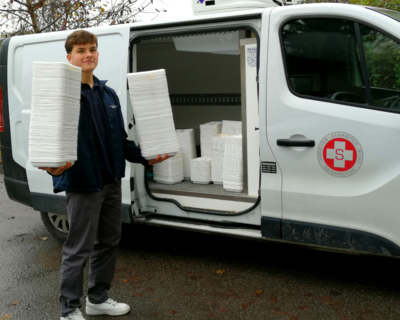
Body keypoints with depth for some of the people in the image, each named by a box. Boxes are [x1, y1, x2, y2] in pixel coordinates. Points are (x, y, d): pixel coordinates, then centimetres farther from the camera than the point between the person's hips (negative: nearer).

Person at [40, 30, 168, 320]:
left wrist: (145, 157, 9)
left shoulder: (108, 94, 13)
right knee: (79, 249, 1)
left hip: (111, 181, 8)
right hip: (82, 184, -8)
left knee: (109, 241, 17)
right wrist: (53, 165, -33)